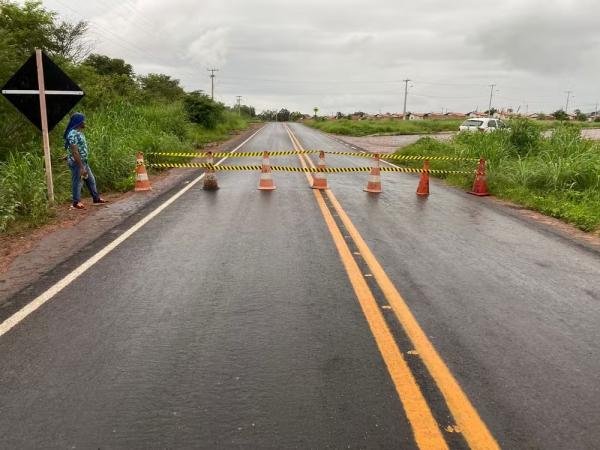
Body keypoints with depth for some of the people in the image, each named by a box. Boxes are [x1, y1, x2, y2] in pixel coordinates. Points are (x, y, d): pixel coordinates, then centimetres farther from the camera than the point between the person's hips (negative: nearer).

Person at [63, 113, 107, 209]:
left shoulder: (79, 132, 10)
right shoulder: (73, 134, -21)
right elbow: (75, 152, -25)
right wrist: (81, 167, -25)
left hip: (83, 161, 10)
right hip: (76, 163, -10)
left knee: (91, 180, 17)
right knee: (77, 182, 2)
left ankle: (96, 198, 28)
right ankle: (76, 202, 13)